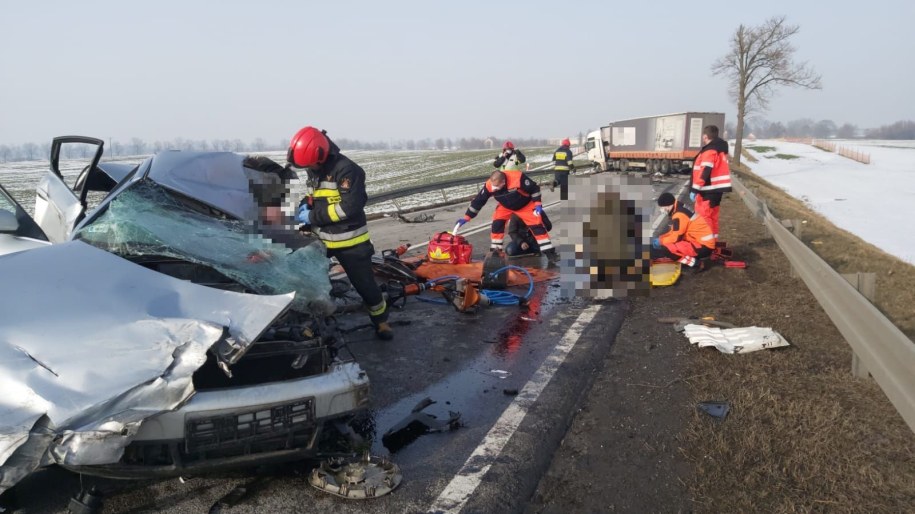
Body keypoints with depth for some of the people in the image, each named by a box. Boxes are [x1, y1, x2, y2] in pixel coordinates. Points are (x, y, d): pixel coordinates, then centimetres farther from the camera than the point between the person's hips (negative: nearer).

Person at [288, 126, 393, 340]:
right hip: (318, 237, 7)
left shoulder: (346, 169, -21)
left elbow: (350, 207, -28)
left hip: (348, 240, -7)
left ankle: (381, 321, 25)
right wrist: (306, 204, 0)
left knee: (364, 283, 5)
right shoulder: (314, 168, 6)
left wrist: (313, 217, -23)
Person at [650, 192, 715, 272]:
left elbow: (676, 237, -17)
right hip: (701, 241, 10)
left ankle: (697, 264, -10)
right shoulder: (681, 209, 11)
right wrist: (659, 238, 9)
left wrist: (660, 241, -3)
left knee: (667, 249, -21)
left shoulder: (679, 215, -19)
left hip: (703, 246, -10)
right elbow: (675, 232, 19)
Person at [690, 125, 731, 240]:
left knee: (704, 216, -6)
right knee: (712, 216, 17)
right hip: (716, 188, 10)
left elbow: (704, 172, -23)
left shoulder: (709, 151, -16)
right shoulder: (720, 148, 15)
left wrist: (695, 189, -23)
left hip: (708, 190, -10)